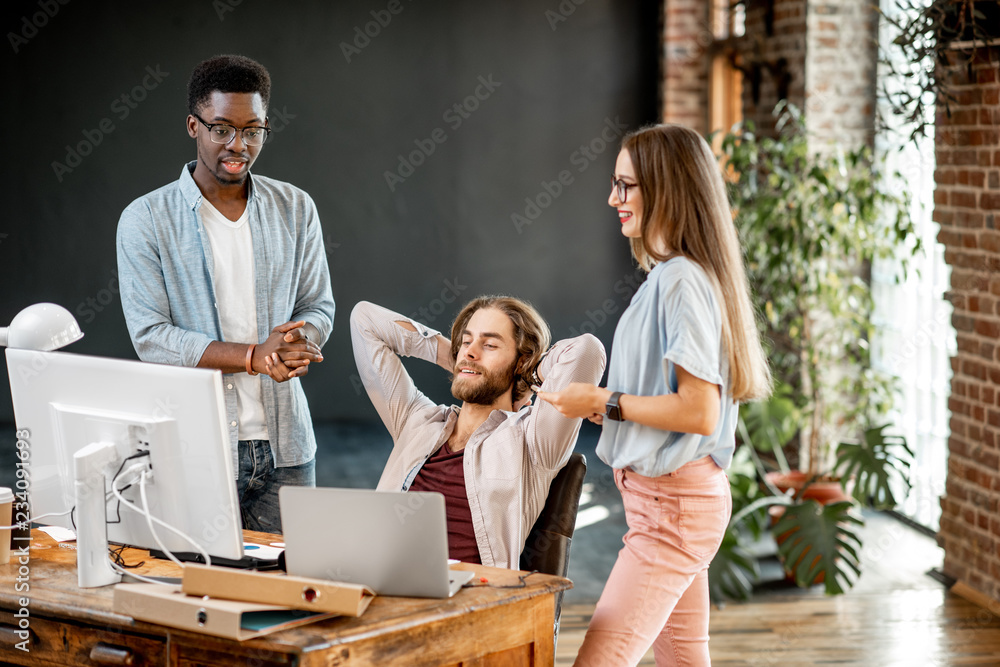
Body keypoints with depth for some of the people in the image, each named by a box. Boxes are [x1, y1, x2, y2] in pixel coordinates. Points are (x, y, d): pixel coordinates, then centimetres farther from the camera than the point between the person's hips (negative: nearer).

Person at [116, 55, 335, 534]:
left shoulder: (295, 209, 7)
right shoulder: (144, 220, -4)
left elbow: (319, 306, 11)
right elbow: (151, 337, -9)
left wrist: (297, 342, -14)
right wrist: (255, 356, -18)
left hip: (284, 447, 3)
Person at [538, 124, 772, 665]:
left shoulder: (681, 281, -18)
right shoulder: (672, 275, 13)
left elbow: (698, 411, -23)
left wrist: (606, 403, -15)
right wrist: (598, 404, 14)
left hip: (673, 504, -11)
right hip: (675, 498, 11)